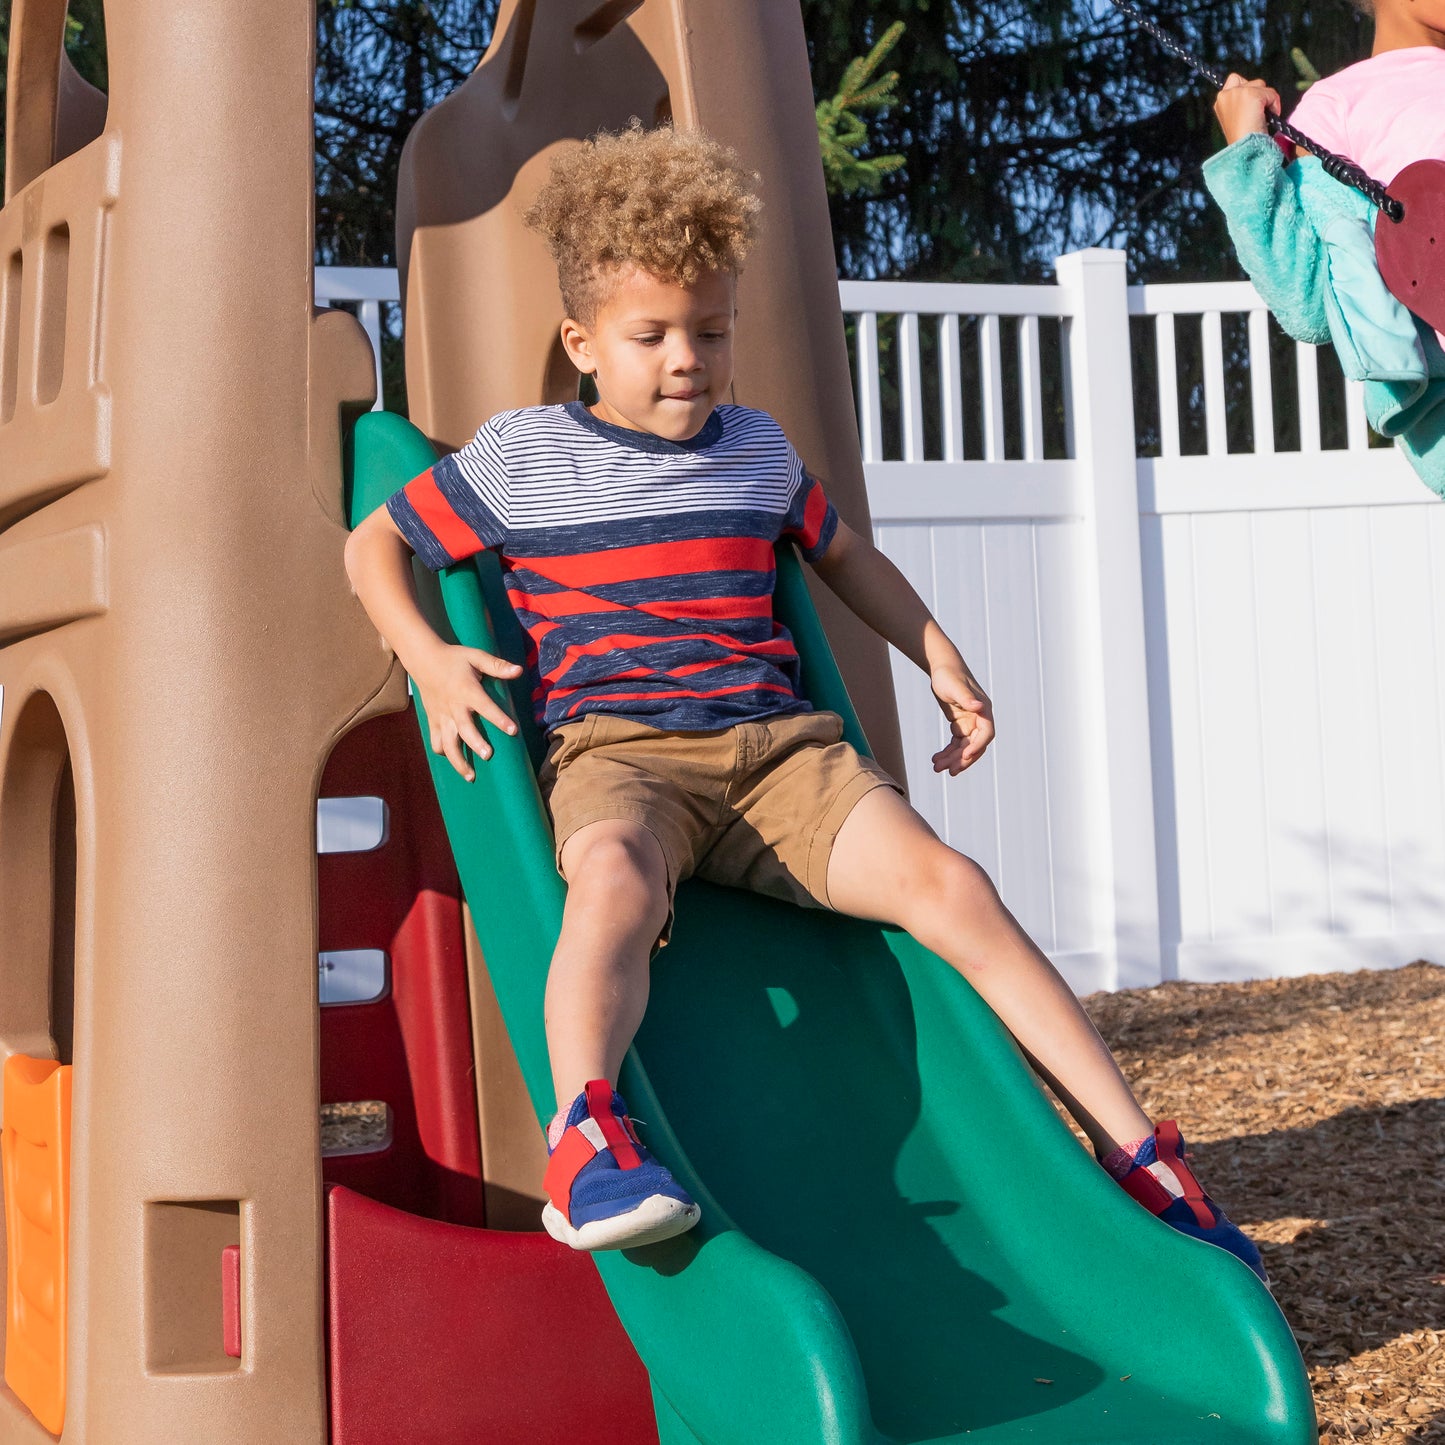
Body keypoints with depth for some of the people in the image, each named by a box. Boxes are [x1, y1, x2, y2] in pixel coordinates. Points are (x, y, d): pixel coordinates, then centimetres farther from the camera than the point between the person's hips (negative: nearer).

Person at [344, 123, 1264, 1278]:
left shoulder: (758, 449, 19)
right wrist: (430, 657, -6)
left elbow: (845, 554, 37)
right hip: (615, 751, -3)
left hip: (780, 743, 3)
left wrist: (945, 665, 26)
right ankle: (585, 1137, -53)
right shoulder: (521, 456, 7)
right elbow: (375, 546, 14)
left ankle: (1141, 1158, -17)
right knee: (617, 877, -42)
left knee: (948, 884, -19)